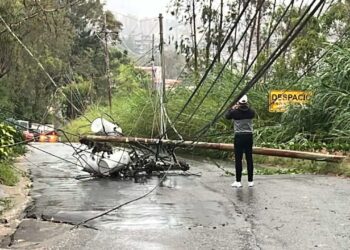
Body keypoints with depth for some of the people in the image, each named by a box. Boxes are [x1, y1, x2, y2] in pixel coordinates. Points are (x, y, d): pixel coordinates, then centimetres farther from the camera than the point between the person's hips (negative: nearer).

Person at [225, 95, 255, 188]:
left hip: (239, 136, -3)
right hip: (249, 136, 3)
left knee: (238, 159, 1)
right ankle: (250, 181, 10)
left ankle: (238, 181, 1)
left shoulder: (235, 112, -9)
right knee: (249, 159, 6)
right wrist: (247, 107, 30)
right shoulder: (251, 112, -2)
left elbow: (227, 116, 11)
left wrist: (232, 108, 23)